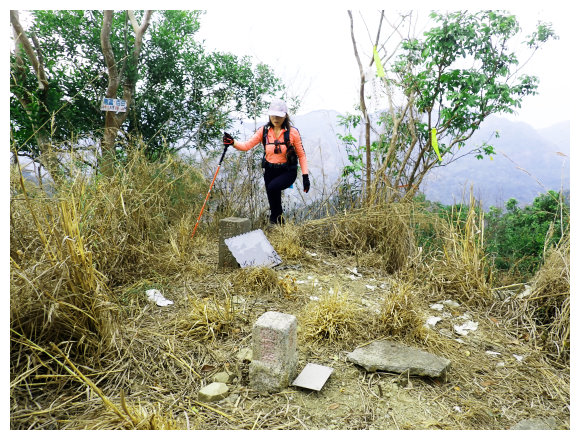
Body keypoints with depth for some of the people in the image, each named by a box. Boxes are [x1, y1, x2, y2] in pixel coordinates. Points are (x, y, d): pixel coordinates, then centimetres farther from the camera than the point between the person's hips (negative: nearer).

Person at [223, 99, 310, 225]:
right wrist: (233, 142, -26)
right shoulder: (264, 131, 0)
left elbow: (301, 155, -2)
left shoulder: (293, 132, -6)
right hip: (270, 171, 4)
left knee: (272, 187, -31)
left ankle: (276, 217, -9)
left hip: (288, 171, -3)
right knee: (273, 201, 8)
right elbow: (247, 145, -7)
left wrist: (305, 176, -9)